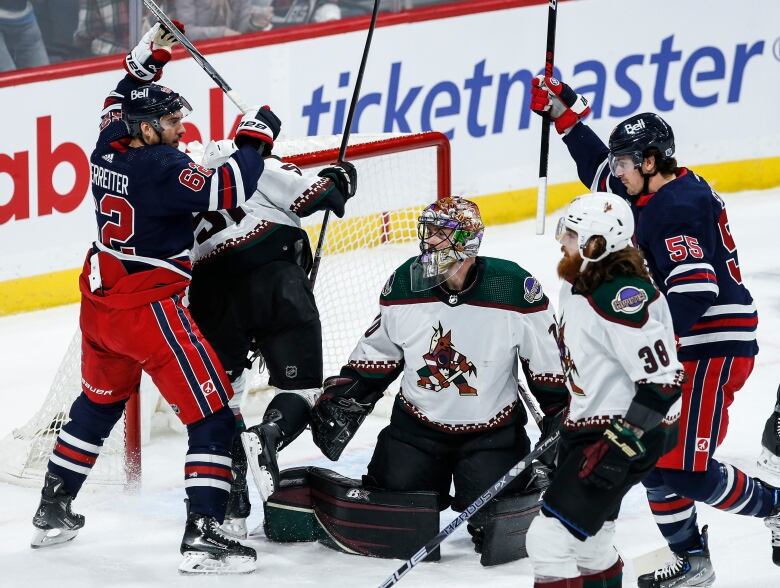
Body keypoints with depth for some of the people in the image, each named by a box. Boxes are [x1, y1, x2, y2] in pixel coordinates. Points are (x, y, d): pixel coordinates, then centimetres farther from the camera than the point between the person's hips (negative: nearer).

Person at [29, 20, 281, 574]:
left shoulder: (108, 151, 4)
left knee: (99, 402, 29)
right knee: (212, 410, -6)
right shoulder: (163, 169, -20)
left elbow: (121, 108, 26)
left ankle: (53, 510, 37)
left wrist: (145, 61, 25)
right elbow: (226, 192, -26)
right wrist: (255, 138, -13)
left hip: (101, 300, 9)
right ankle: (204, 536, -13)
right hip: (150, 308, -9)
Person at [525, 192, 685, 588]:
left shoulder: (624, 300, -25)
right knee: (588, 543, 23)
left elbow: (663, 380, -27)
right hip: (588, 425, 11)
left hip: (632, 435, -11)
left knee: (550, 539, -14)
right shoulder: (577, 282, 5)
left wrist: (622, 443, -27)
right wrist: (567, 417, 24)